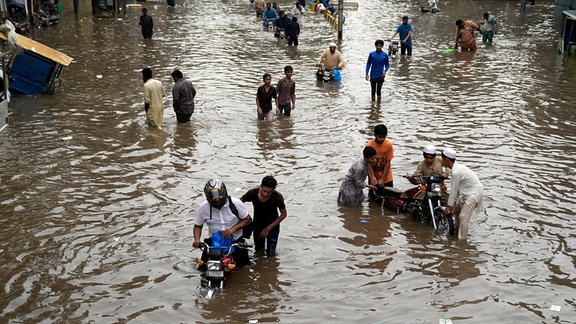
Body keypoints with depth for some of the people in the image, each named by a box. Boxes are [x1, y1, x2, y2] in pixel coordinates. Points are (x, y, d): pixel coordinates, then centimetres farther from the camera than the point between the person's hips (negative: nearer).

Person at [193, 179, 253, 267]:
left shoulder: (235, 203, -15)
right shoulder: (203, 207, -10)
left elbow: (248, 219, -6)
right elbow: (198, 226, 2)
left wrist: (232, 229, -20)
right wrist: (197, 239, -17)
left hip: (236, 241, -1)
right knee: (203, 269, -4)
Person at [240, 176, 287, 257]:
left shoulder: (277, 197, -29)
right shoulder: (252, 193, -24)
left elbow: (284, 214, -15)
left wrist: (268, 228, -16)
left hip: (272, 226, -2)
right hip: (257, 224, 2)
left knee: (270, 255, -3)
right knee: (258, 250, 19)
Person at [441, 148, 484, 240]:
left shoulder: (456, 172, -26)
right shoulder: (457, 166, 5)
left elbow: (453, 190, -18)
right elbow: (456, 188, 8)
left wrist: (448, 206, -8)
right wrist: (454, 203, 8)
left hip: (474, 193, -10)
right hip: (469, 192, 10)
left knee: (463, 216, -9)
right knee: (457, 209, 21)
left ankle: (462, 239, -2)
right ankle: (458, 230, 37)